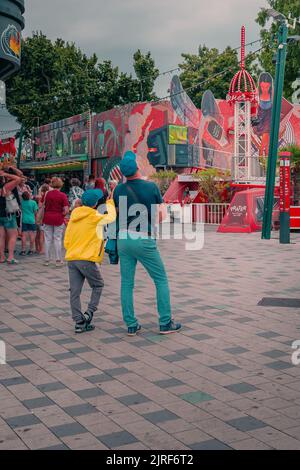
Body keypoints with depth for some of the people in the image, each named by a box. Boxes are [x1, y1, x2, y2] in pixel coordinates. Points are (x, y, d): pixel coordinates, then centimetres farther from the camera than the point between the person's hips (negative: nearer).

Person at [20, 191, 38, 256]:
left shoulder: (22, 202, -4)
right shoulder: (33, 202, -7)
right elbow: (35, 212, -2)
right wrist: (36, 219, 15)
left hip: (24, 220, 1)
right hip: (32, 220, -1)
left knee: (24, 235, 1)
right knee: (32, 235, 6)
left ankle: (23, 250, 0)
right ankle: (31, 250, 10)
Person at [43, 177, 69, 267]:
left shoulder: (47, 194, 1)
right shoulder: (62, 195, -9)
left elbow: (43, 206, 5)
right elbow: (66, 210, -14)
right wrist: (61, 215, 4)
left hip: (47, 218, 2)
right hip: (58, 219, -2)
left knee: (48, 239, 10)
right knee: (57, 239, 5)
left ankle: (47, 260, 14)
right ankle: (58, 260, 8)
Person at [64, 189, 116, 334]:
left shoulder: (73, 217, 12)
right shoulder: (95, 217, -7)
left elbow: (66, 242, 15)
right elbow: (111, 217, 10)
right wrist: (110, 203, 25)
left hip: (71, 258, 6)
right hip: (86, 259, -6)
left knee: (75, 291, 5)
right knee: (98, 285, 14)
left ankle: (79, 322, 5)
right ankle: (89, 313, 2)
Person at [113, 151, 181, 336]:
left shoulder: (119, 190, 3)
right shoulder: (151, 187, -6)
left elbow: (119, 213, 12)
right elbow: (162, 215, -1)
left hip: (124, 239, 4)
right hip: (144, 240, -4)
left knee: (127, 283, 9)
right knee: (161, 280, 8)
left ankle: (131, 325, 12)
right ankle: (166, 323, 9)